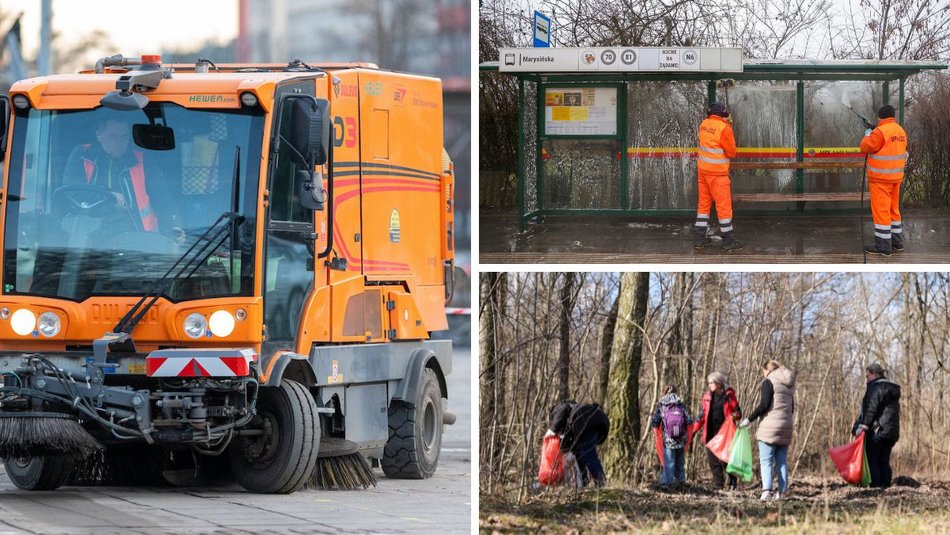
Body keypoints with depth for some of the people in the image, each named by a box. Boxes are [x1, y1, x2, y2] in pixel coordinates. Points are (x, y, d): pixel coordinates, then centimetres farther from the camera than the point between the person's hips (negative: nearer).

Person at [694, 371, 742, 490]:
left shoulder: (729, 395, 1)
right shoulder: (707, 396, 12)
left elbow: (738, 412, 4)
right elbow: (702, 415, 16)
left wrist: (734, 416, -19)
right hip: (711, 433, 4)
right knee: (713, 460, 1)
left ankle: (732, 484, 2)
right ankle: (718, 485, 6)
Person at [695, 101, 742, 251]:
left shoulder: (704, 125, 2)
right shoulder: (724, 128, -18)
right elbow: (732, 152, -12)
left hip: (703, 170, 7)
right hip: (717, 173, -7)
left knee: (704, 202, 14)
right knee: (724, 205, 0)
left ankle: (700, 238, 17)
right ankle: (728, 240, 5)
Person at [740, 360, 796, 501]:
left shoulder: (768, 382, -6)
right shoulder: (788, 385, 16)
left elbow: (764, 405, -16)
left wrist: (749, 419, -10)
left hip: (770, 426, -7)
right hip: (786, 427, 7)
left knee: (766, 461, -7)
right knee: (782, 461, 10)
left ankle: (766, 491, -20)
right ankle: (781, 492, 6)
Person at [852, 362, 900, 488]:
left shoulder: (876, 387, -8)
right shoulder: (893, 389, 21)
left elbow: (871, 409, -18)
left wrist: (863, 426, -21)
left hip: (877, 431, -9)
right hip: (892, 431, 9)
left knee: (870, 460, -7)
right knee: (884, 462, 11)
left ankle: (875, 486, -14)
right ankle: (886, 486, 7)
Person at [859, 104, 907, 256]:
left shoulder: (880, 132, -18)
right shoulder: (901, 131, 8)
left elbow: (865, 147, -13)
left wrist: (867, 135, 7)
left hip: (881, 178, -8)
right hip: (896, 176, 8)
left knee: (881, 210, -4)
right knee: (894, 209, 18)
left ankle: (883, 246, -4)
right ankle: (897, 242, 24)